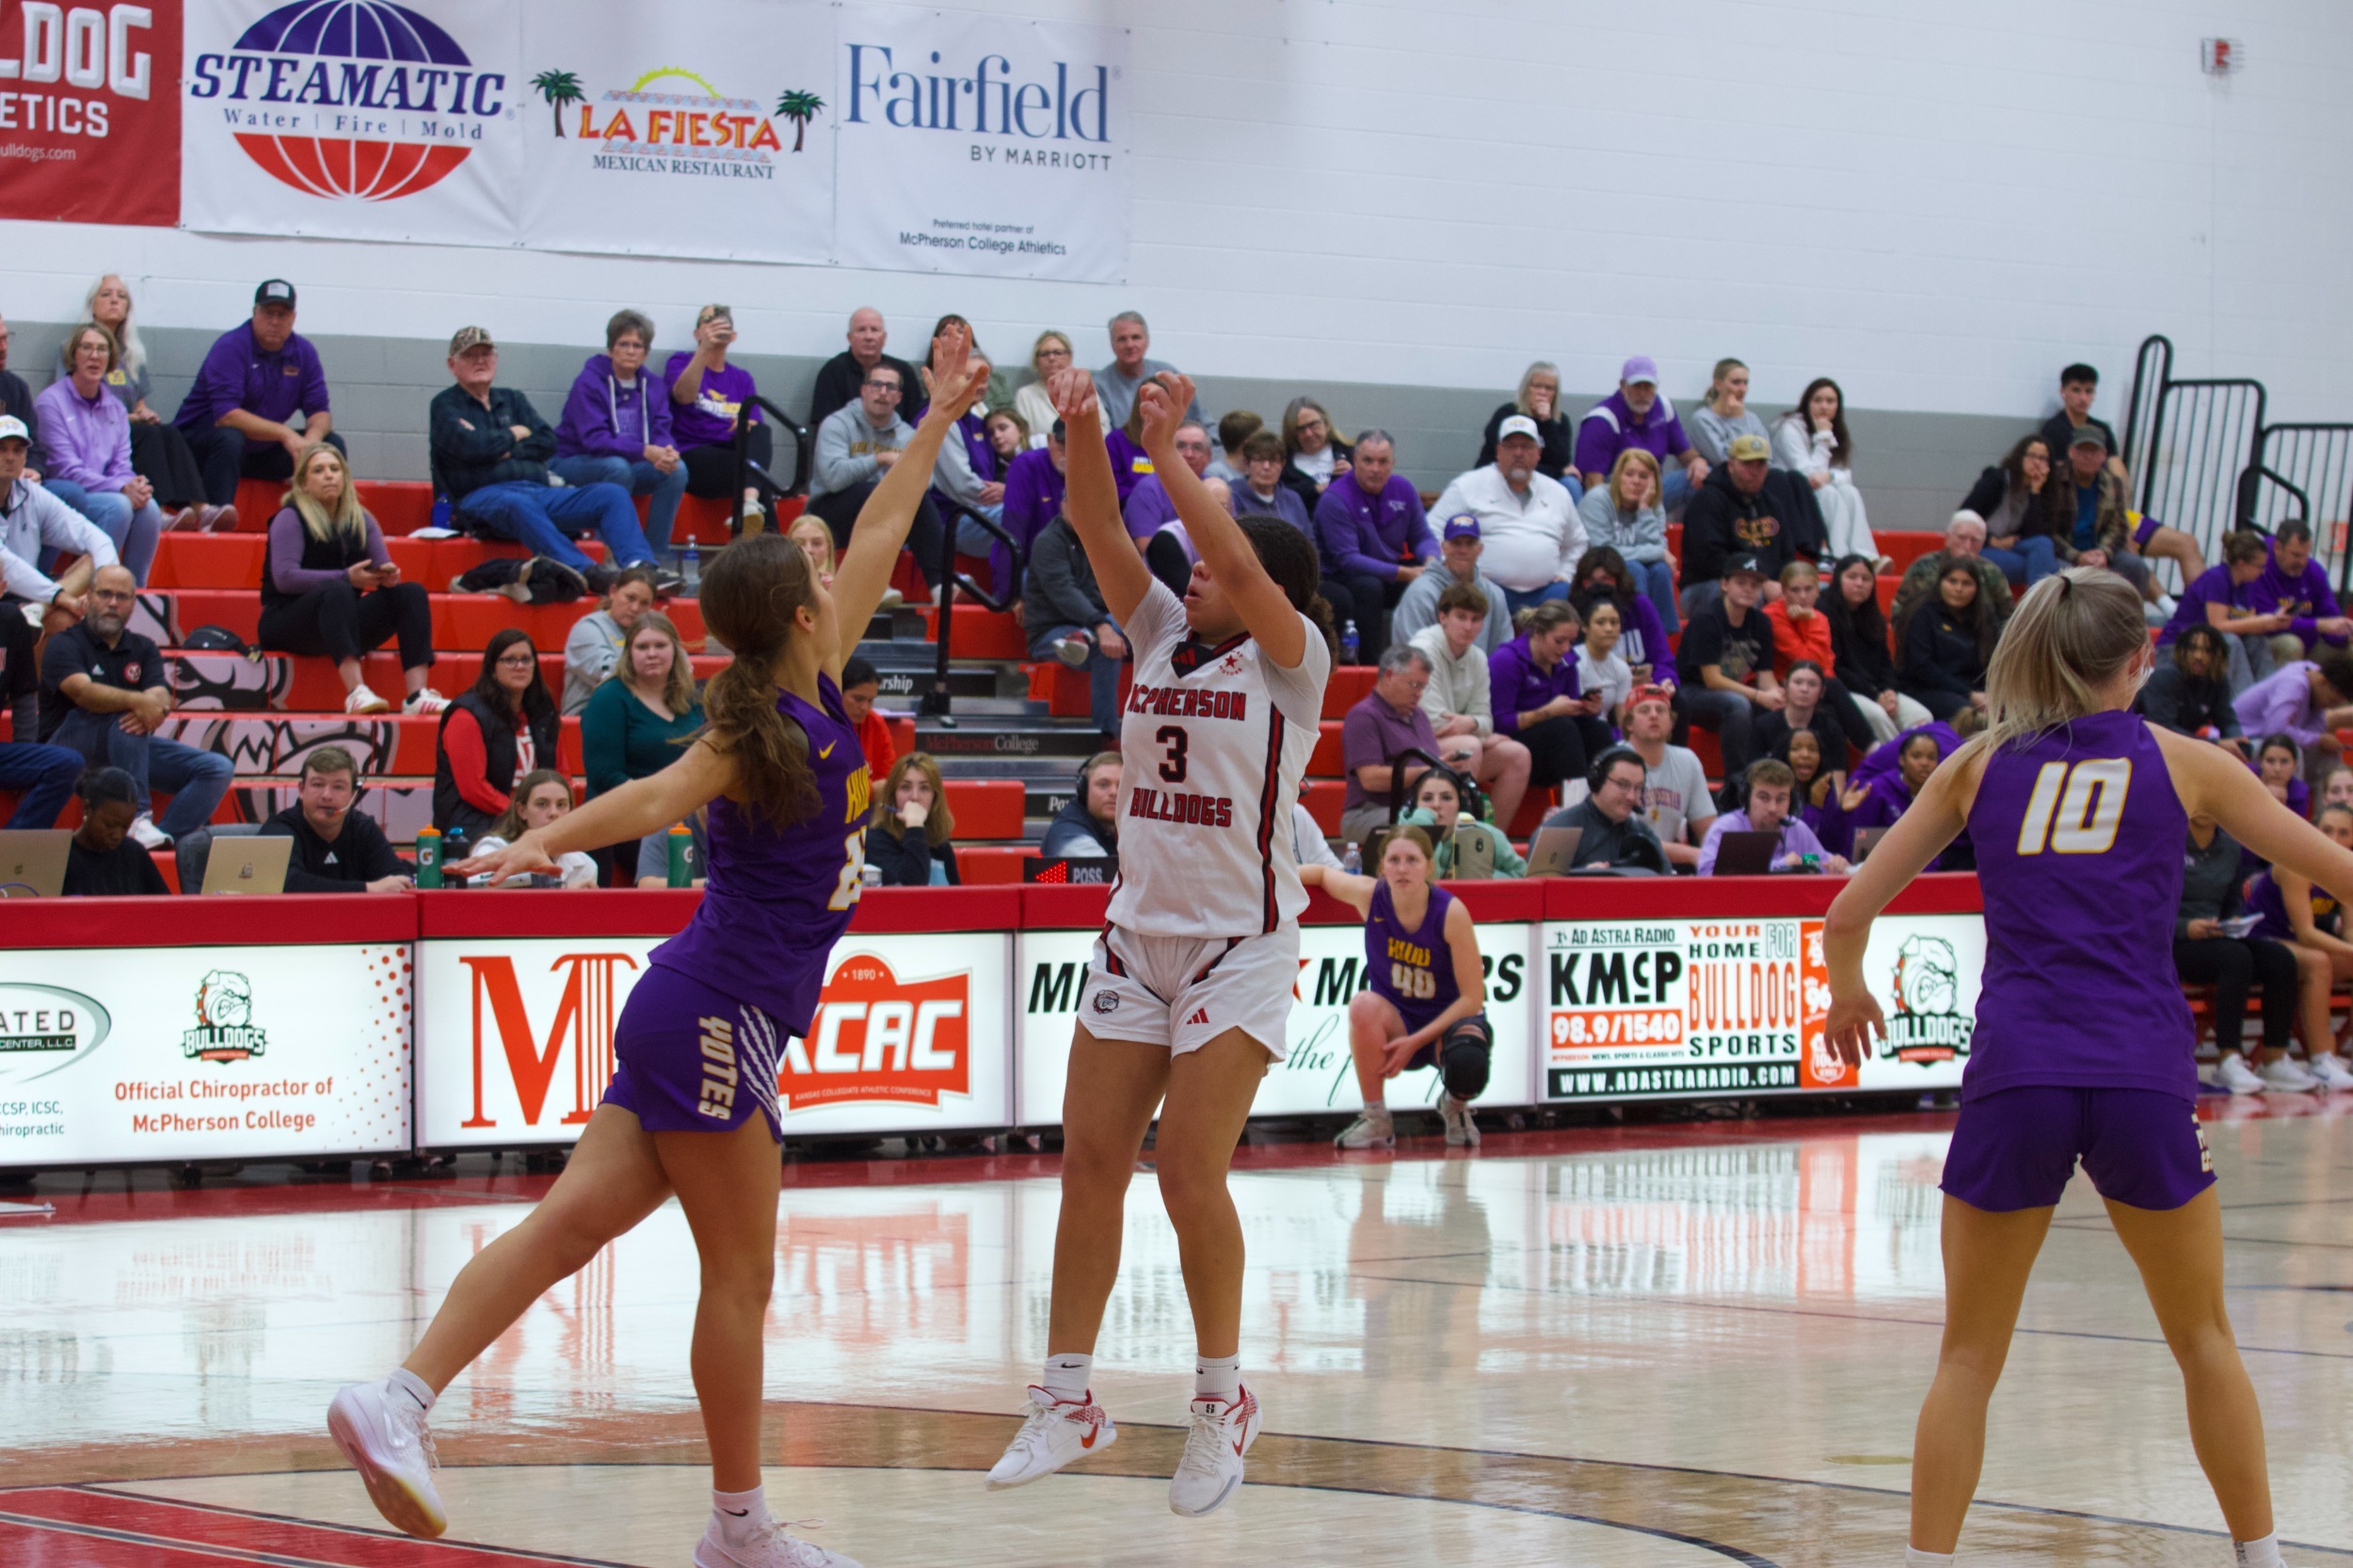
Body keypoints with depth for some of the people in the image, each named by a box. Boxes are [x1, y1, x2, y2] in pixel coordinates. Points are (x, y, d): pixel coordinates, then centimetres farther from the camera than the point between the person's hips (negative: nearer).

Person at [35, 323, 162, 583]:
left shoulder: (115, 408, 15)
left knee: (149, 508, -25)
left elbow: (121, 466, 10)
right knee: (118, 506, -32)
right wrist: (121, 488, -21)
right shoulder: (51, 402, -5)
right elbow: (67, 470, -12)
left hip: (105, 493, 5)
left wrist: (134, 485, -16)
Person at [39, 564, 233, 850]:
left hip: (130, 747, 6)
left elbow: (160, 696, -6)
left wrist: (156, 707, -33)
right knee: (122, 718, -37)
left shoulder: (143, 649, 13)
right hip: (68, 747, -6)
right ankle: (137, 821, -42)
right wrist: (137, 701, -41)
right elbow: (83, 691, -24)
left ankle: (165, 838, -27)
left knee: (219, 769, -10)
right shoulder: (64, 644, -4)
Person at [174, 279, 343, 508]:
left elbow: (319, 412, 0)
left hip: (260, 452, 6)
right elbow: (225, 415, -27)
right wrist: (284, 433, -33)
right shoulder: (231, 347, -17)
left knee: (332, 444, -5)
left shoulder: (304, 352, 3)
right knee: (230, 438, -39)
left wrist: (311, 439, -25)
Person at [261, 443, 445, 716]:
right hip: (287, 624, -6)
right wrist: (347, 577, -24)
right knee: (335, 591, -36)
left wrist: (389, 575, -19)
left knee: (412, 593, -13)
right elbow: (284, 577, -17)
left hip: (343, 624, 6)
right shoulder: (290, 519, -3)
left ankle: (416, 696, -32)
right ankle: (355, 693, -52)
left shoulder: (361, 520, 14)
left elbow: (385, 567, 8)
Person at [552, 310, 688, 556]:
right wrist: (645, 451, -35)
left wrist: (666, 452, -29)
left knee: (677, 469, -19)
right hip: (573, 462, -6)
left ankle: (656, 556, -16)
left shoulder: (653, 386, 6)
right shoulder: (589, 383, -14)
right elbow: (594, 439, -24)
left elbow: (661, 432, -3)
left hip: (630, 463, 6)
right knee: (618, 466, -37)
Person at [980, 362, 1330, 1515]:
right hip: (1138, 933, 6)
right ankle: (1069, 1399, 8)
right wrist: (1082, 434, -19)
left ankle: (1222, 1398, 3)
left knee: (1188, 1168, -12)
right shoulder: (1162, 636, 9)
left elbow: (1243, 567, -24)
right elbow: (1099, 532, -3)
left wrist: (1168, 456, -26)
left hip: (1240, 945, -6)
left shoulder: (1290, 660, -5)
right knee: (1090, 1160, 1)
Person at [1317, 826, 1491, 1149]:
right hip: (1395, 1023, 2)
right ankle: (1375, 1121, -16)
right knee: (1363, 1005, -33)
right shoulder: (1370, 896, -13)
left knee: (1467, 1065, -36)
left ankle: (1455, 1107, 6)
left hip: (1449, 1020, -2)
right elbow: (1322, 874, 11)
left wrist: (1416, 1041, -21)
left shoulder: (1451, 912, -19)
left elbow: (1473, 997, -16)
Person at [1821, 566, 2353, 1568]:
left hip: (2014, 1076, 1)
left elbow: (1849, 913, 12)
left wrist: (1846, 995, 32)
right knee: (2203, 1340, 17)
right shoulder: (2180, 764, 10)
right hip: (2142, 1071, 0)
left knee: (1969, 1358, 10)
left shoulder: (1978, 768, 13)